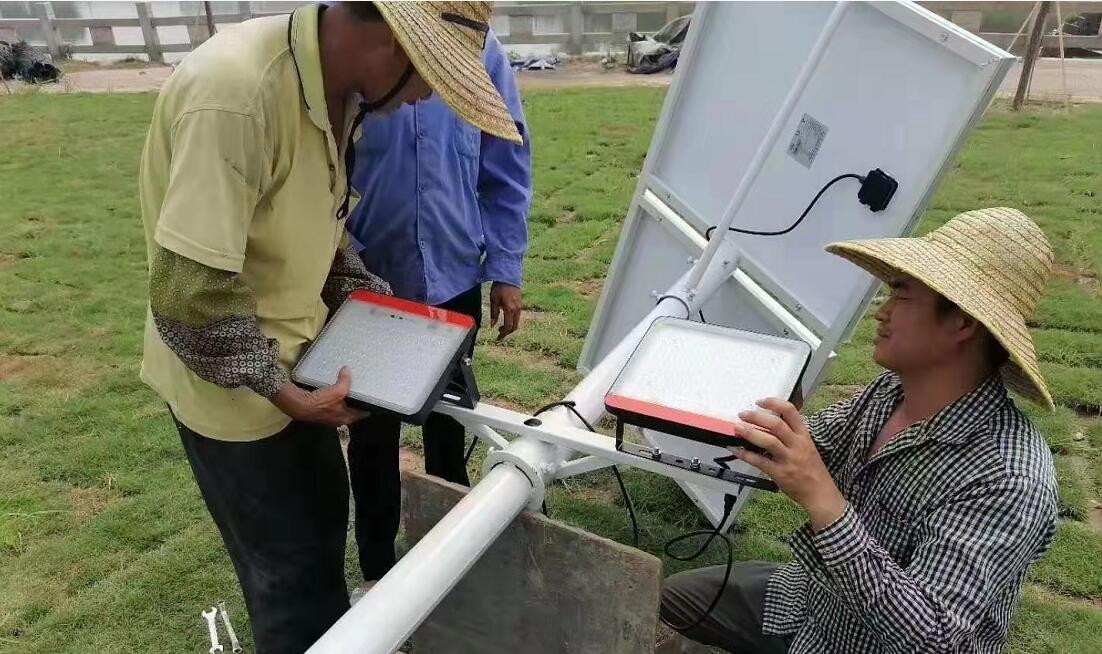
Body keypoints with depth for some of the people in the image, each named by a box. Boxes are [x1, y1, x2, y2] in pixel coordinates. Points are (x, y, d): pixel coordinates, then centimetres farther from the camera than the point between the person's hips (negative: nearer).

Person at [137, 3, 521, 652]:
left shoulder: (339, 88, -5)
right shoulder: (235, 93, -33)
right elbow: (187, 294, -30)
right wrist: (283, 394, -20)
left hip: (295, 356, 8)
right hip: (230, 378, -8)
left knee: (326, 513, 25)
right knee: (289, 563, 10)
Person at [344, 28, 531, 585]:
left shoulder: (478, 48, -6)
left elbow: (507, 168, 1)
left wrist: (505, 270, 0)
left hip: (454, 281, 2)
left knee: (448, 423, 20)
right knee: (373, 435, 14)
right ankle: (378, 572, 36)